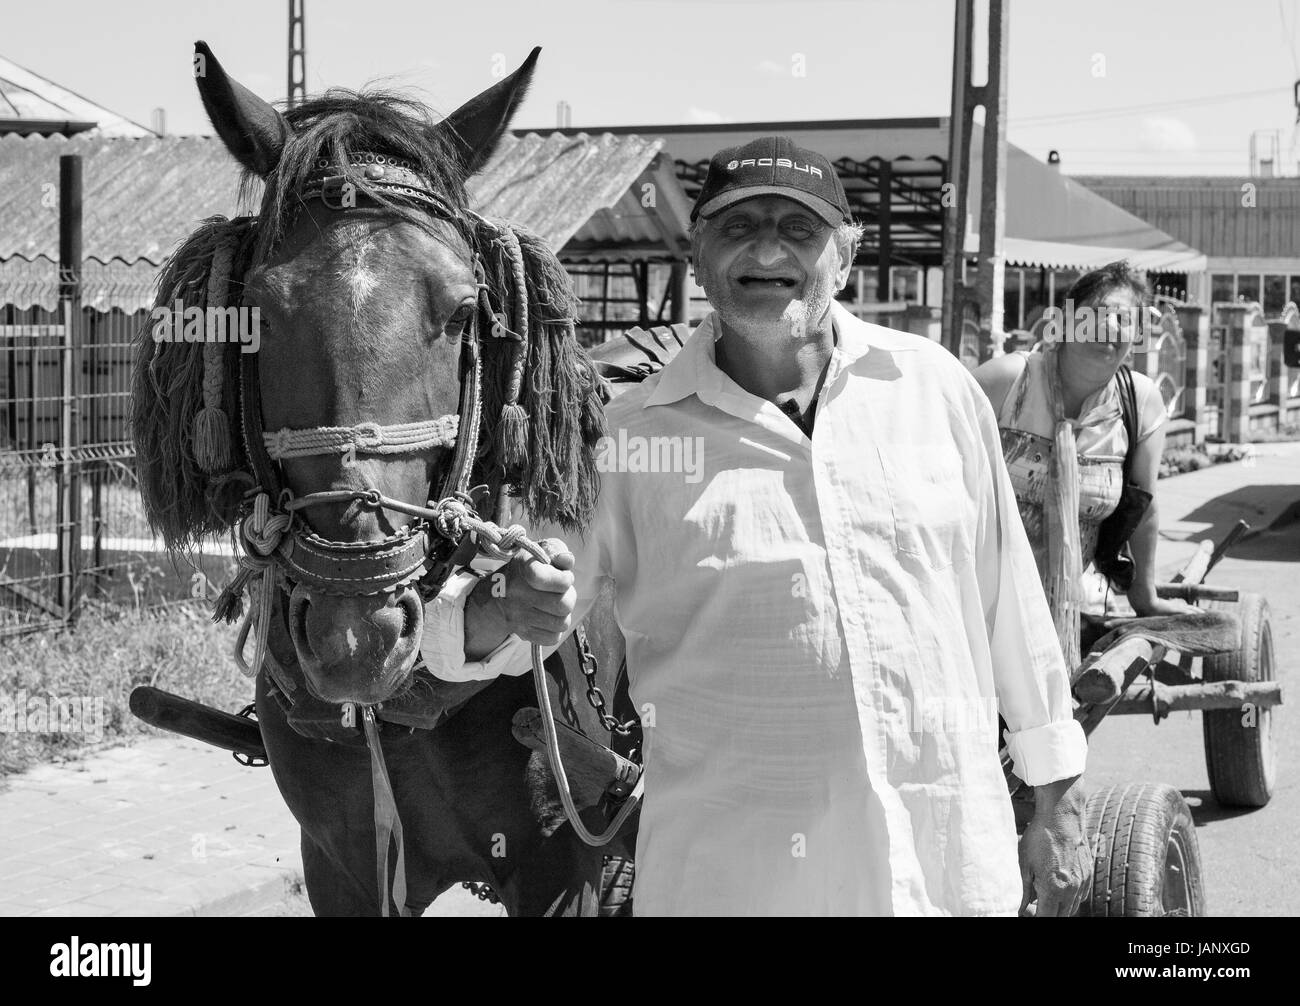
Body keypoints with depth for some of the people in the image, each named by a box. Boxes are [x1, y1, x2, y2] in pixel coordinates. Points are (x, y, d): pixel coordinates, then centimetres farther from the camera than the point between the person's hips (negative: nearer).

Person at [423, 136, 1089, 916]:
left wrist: (1059, 804, 13)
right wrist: (506, 610, -25)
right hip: (725, 880, -1)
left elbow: (1009, 605, 9)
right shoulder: (631, 435, -3)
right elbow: (463, 638, -2)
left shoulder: (935, 389, 3)